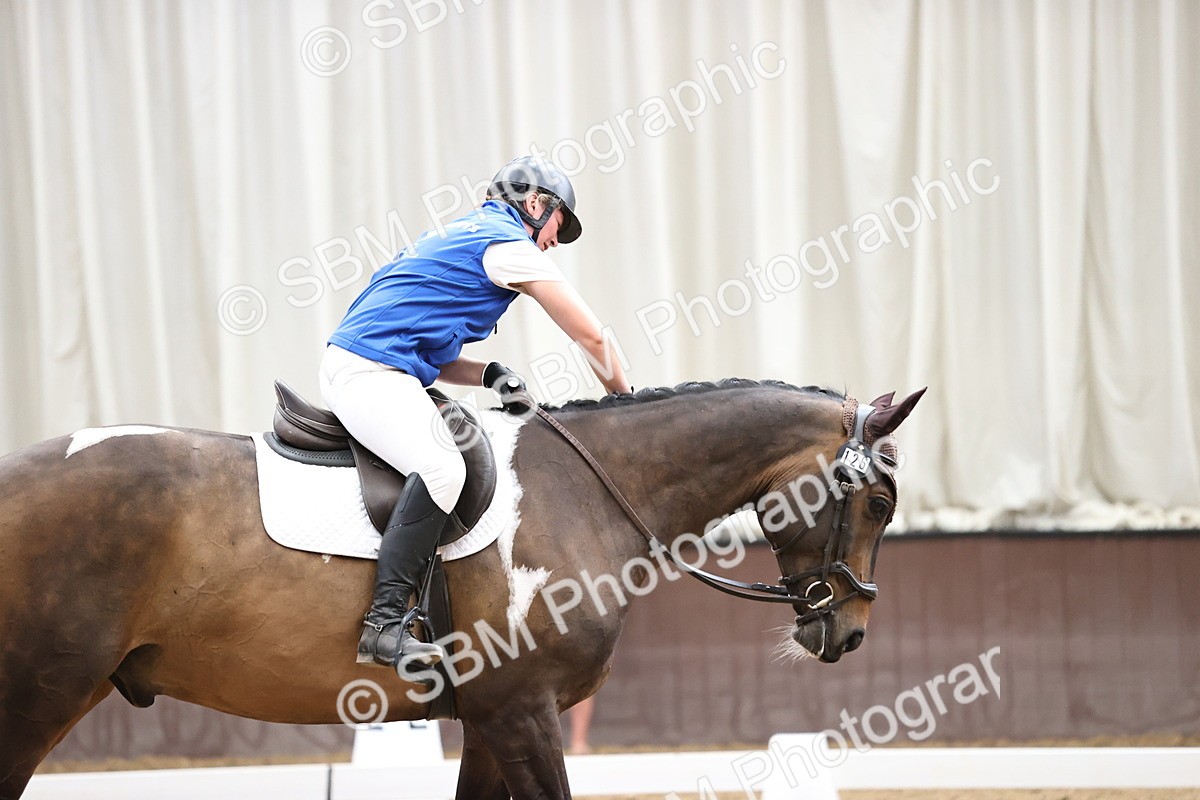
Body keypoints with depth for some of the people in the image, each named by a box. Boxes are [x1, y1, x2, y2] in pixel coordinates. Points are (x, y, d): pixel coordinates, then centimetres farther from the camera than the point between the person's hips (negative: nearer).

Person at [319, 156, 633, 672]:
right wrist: (624, 399, 20)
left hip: (347, 366, 11)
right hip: (372, 372, -11)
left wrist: (489, 375, 14)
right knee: (441, 469, -29)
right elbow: (589, 335, 6)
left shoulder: (462, 237, 29)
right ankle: (384, 624, -40)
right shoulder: (508, 244, 0)